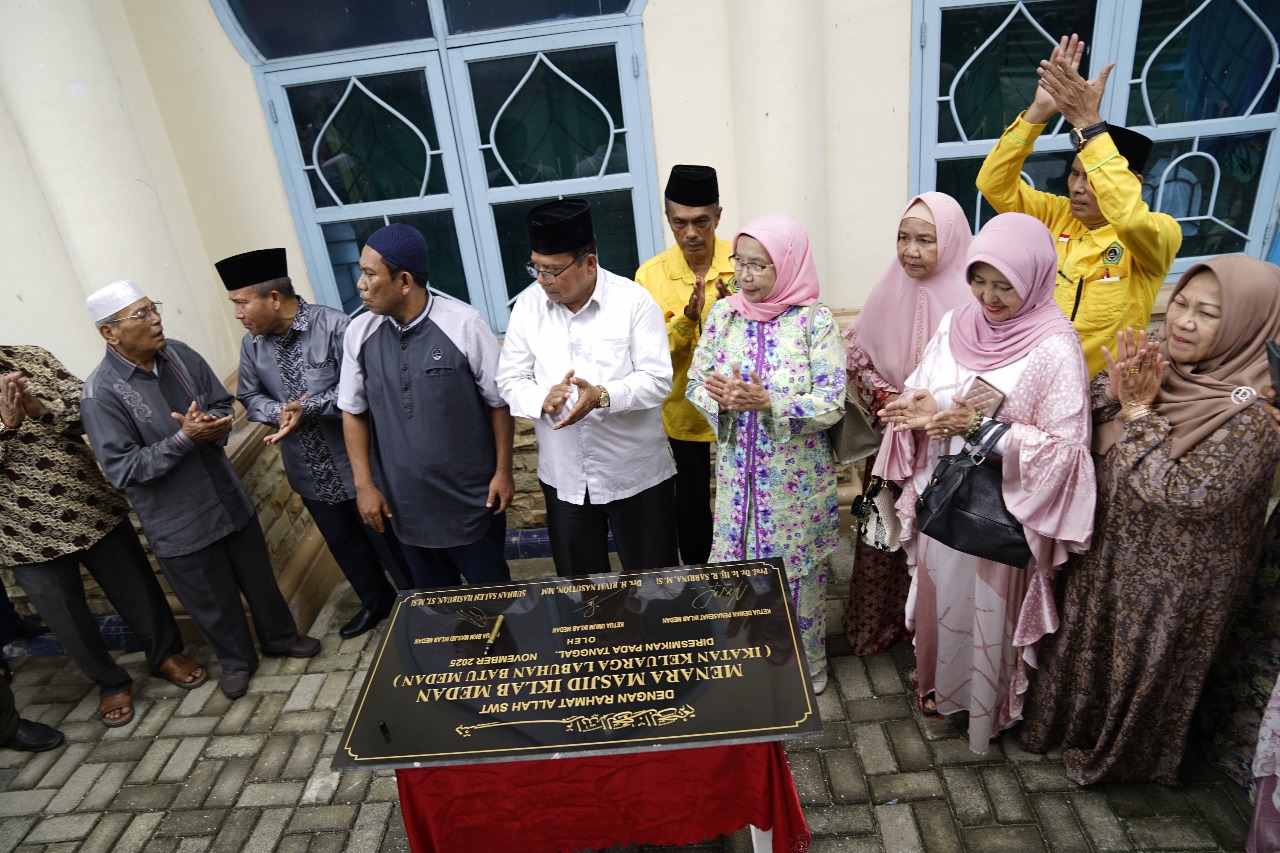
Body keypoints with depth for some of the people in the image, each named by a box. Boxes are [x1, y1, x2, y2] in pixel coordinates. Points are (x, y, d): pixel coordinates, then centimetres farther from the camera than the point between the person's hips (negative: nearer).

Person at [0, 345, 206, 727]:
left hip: (92, 509, 2)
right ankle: (111, 682, 38)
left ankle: (165, 654, 40)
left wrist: (42, 409, -27)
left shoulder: (32, 357, -2)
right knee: (70, 622, 13)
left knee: (137, 589, 16)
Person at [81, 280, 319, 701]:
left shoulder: (179, 354, -6)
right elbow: (123, 469, -21)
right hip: (179, 523, -4)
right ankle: (236, 660, 41)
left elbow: (223, 404, 4)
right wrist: (185, 437, -29)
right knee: (214, 600, 15)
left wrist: (212, 425, -18)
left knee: (259, 577, 21)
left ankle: (281, 637, 45)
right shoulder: (101, 393, -20)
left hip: (229, 498, 5)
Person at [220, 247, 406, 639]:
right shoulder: (252, 344, -2)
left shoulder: (333, 326, -20)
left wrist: (307, 407, -29)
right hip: (310, 471, 6)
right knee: (343, 543, 21)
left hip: (354, 463, -6)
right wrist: (279, 411, -14)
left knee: (386, 539, 9)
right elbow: (250, 397, 7)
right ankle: (377, 602, 43)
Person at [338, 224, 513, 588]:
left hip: (470, 498, -3)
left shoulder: (464, 324, -16)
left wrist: (503, 471, -5)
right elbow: (353, 412, 5)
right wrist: (364, 484, 2)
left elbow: (499, 403, -7)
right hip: (404, 501, 4)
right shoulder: (359, 332, -4)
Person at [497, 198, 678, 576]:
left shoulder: (633, 300, -11)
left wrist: (603, 396, -31)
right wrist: (543, 399, -21)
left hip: (636, 474, -3)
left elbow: (657, 379, -14)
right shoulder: (528, 305, 0)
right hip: (563, 477, 3)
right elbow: (511, 380, 1)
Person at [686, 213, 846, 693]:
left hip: (798, 479, -3)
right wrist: (723, 400, -20)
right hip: (738, 475, 3)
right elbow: (696, 384, 2)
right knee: (738, 565, 15)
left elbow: (831, 404, -15)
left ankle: (807, 664, 38)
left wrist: (768, 402, -28)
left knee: (799, 570, 13)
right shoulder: (724, 314, -1)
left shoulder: (816, 321, -12)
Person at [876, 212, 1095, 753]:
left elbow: (1064, 445, -16)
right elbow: (919, 394, 5)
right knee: (940, 592, 21)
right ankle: (939, 683, 47)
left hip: (1001, 508, -5)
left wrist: (985, 427, -26)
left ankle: (988, 705, 39)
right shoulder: (955, 324, -1)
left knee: (991, 607, 13)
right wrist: (921, 412, -18)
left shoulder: (1054, 348, -16)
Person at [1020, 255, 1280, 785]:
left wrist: (1140, 412, -27)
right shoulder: (1153, 366, -8)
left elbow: (1180, 494, -30)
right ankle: (1069, 725, 52)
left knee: (1144, 669, 19)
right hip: (1108, 550, 6)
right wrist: (1113, 393, -23)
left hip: (1177, 577, -5)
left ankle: (1121, 756, 47)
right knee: (1084, 646, 25)